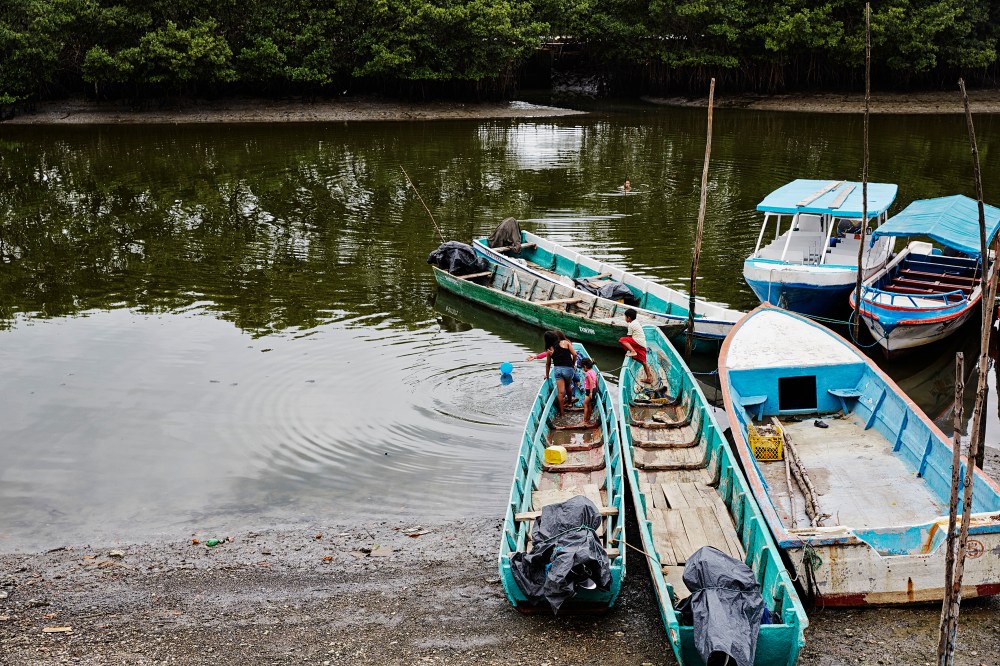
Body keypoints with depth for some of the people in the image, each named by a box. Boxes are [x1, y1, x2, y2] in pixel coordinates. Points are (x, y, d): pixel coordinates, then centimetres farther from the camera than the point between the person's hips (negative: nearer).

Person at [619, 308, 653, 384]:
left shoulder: (631, 325, -8)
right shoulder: (636, 322, 19)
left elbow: (629, 337, -6)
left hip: (638, 341, -9)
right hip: (643, 344, 9)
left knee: (621, 340, -15)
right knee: (643, 361, 11)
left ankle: (633, 351, -29)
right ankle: (649, 378, 11)